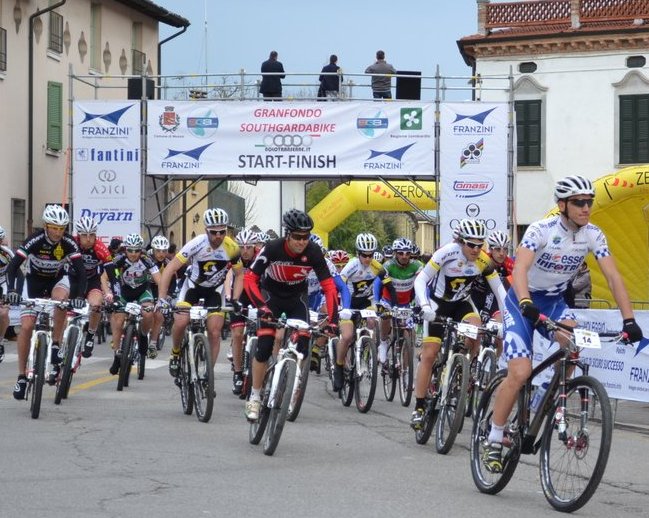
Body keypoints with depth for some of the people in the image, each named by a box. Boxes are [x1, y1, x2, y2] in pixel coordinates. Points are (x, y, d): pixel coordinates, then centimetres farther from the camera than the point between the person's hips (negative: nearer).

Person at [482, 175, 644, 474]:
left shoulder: (593, 235, -10)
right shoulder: (541, 230, -24)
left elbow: (613, 276, -14)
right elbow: (520, 269, -37)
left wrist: (629, 320, -26)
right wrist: (526, 303, -56)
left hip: (554, 300, 4)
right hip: (523, 302, -4)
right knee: (520, 373, -19)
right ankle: (493, 441, -3)